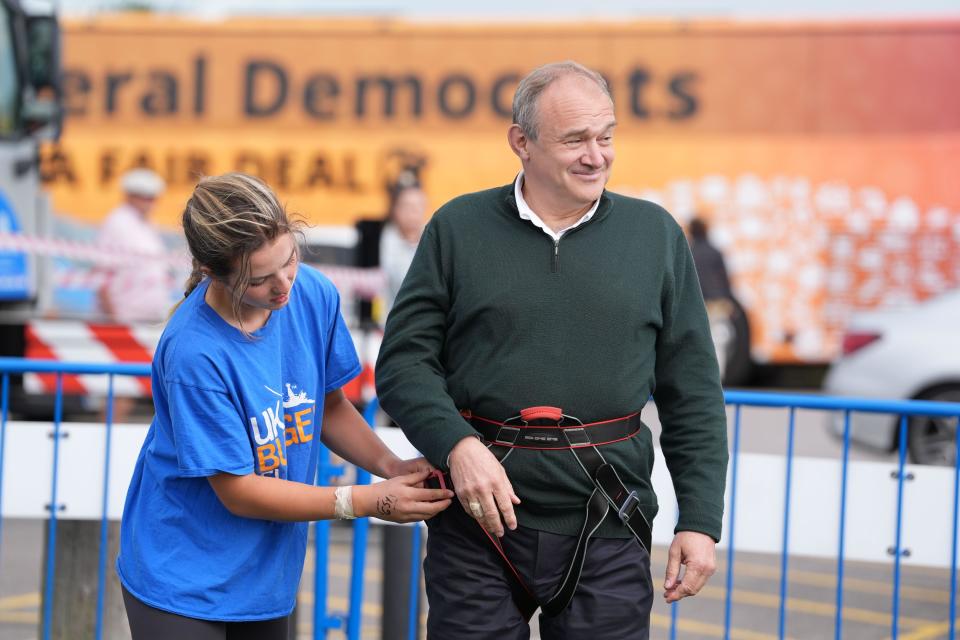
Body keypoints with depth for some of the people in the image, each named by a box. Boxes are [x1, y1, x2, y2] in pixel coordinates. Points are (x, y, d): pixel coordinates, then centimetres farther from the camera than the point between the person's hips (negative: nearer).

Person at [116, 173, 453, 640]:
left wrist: (389, 467, -9)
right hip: (183, 580, -5)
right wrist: (370, 502, -18)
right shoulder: (193, 352, -26)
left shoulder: (313, 295, -9)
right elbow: (238, 492, -19)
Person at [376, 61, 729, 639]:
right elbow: (404, 359, 1)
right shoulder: (459, 228, 4)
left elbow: (692, 394, 7)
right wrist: (457, 444, -16)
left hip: (607, 532, 1)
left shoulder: (655, 235, 6)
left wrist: (700, 521, 1)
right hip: (479, 524, 0)